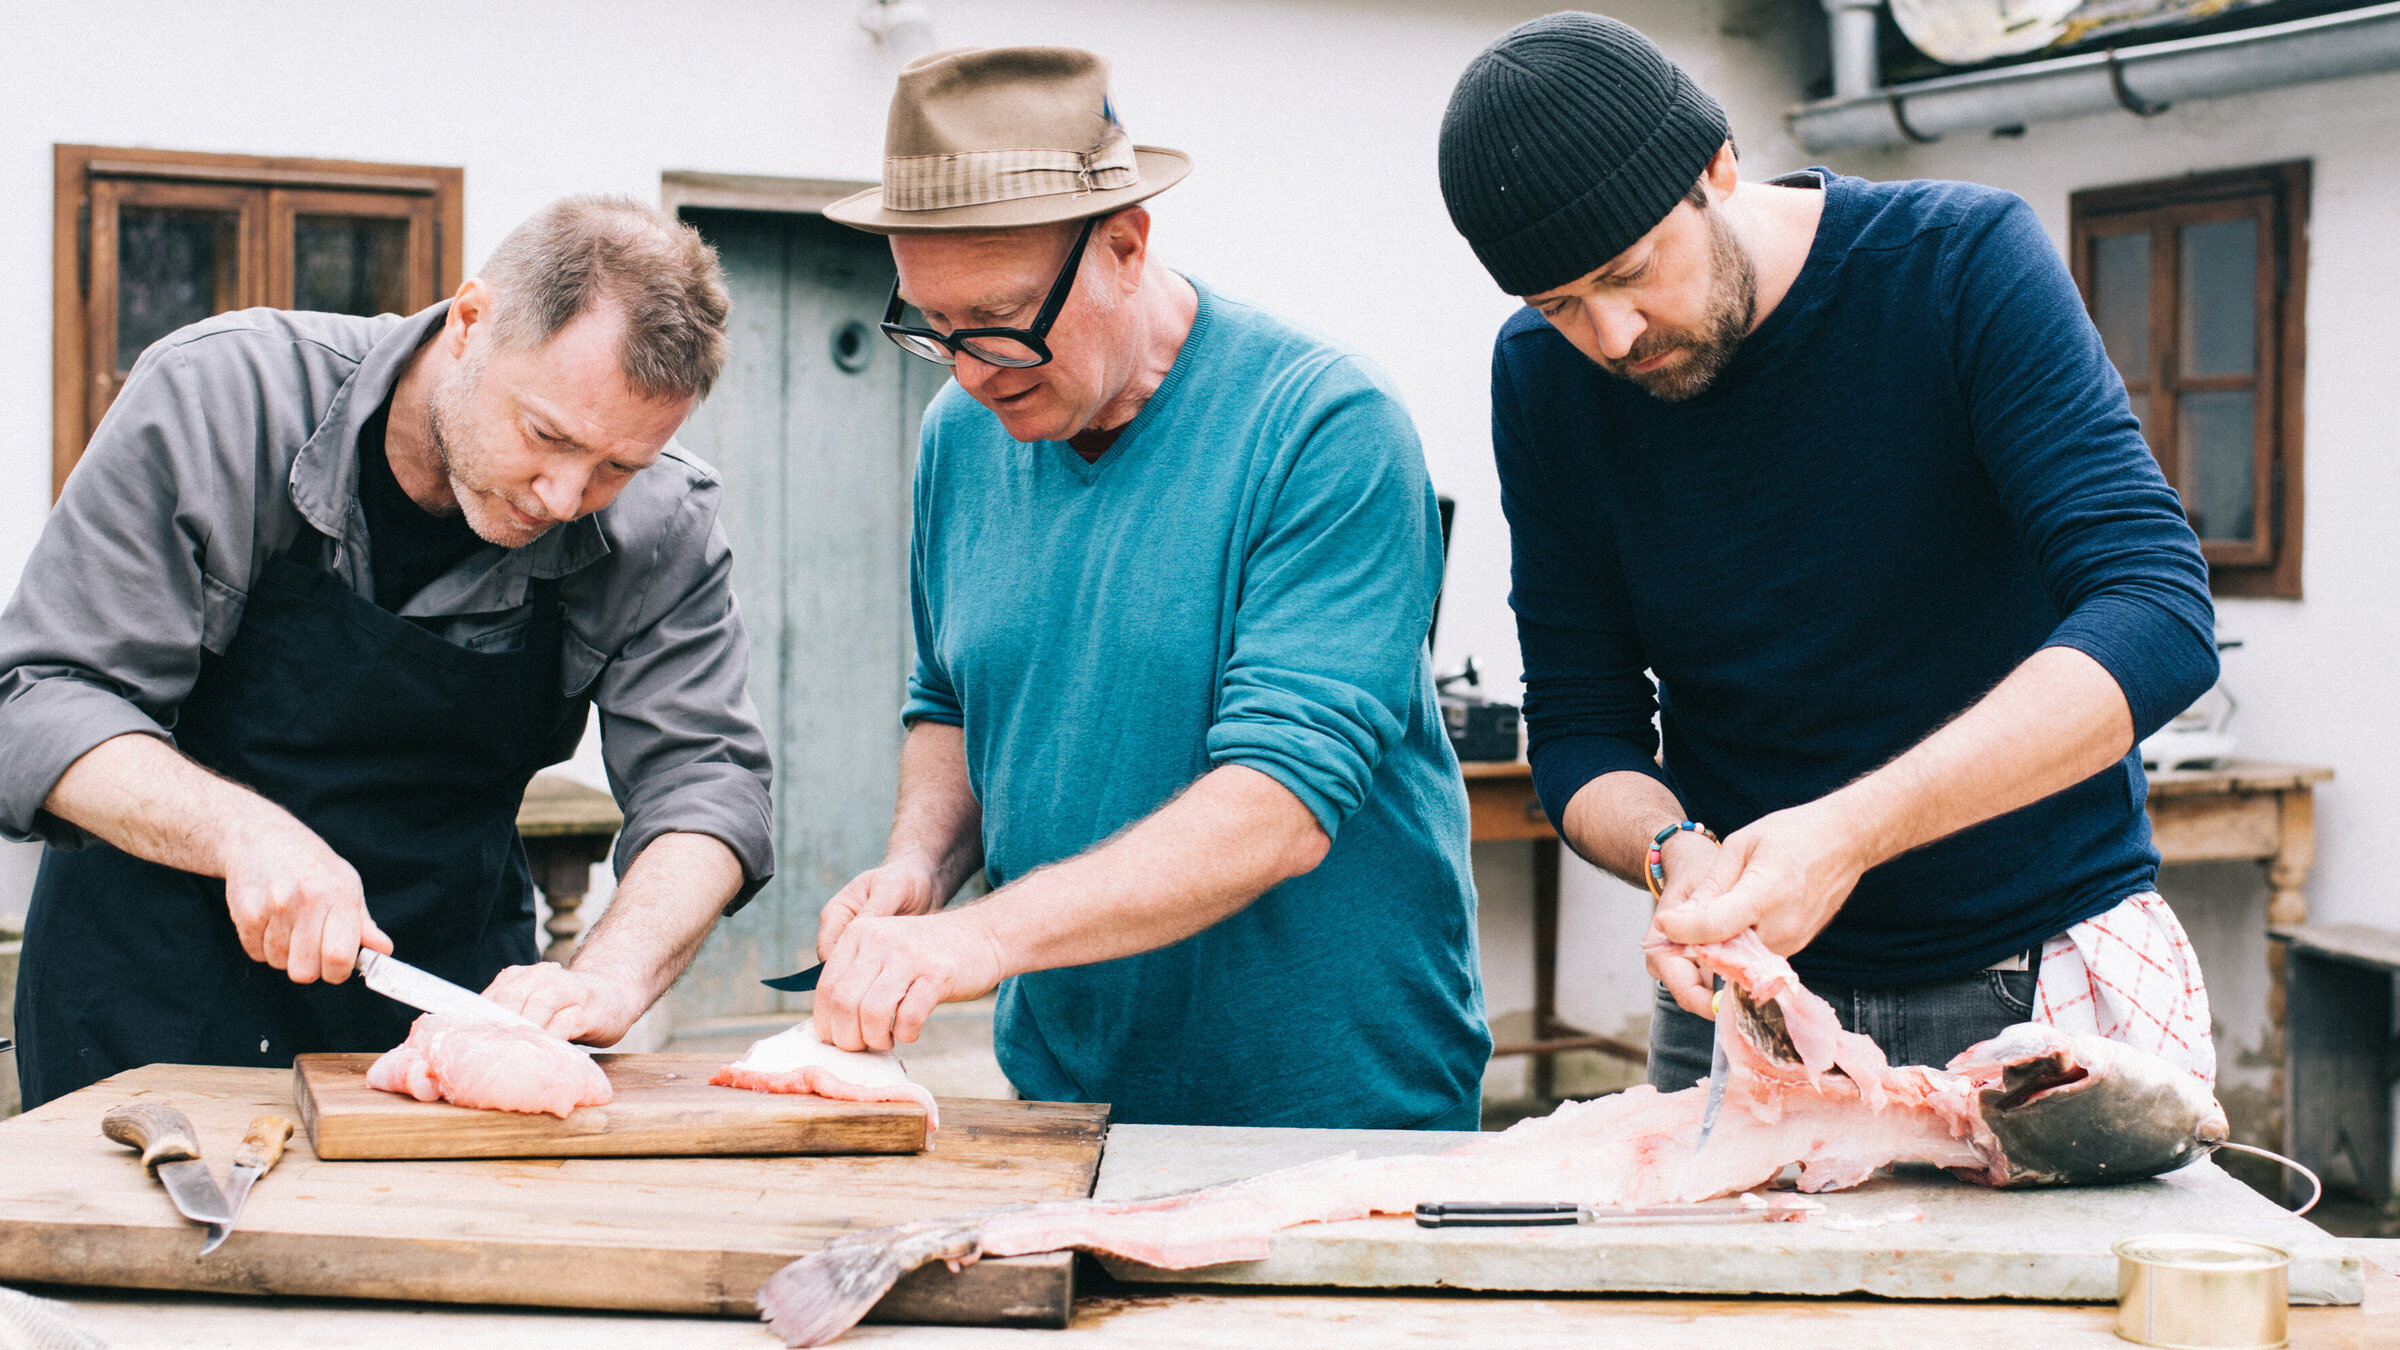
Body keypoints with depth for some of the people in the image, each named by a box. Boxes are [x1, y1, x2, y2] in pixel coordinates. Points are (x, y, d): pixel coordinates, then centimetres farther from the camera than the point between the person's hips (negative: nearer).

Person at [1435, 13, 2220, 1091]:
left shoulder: (1964, 262, -15)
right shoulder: (1542, 376, -4)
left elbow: (2156, 612, -24)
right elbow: (1580, 729, 0)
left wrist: (1850, 830, -36)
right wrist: (1672, 852, -24)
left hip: (2036, 987, -2)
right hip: (1747, 998, 3)